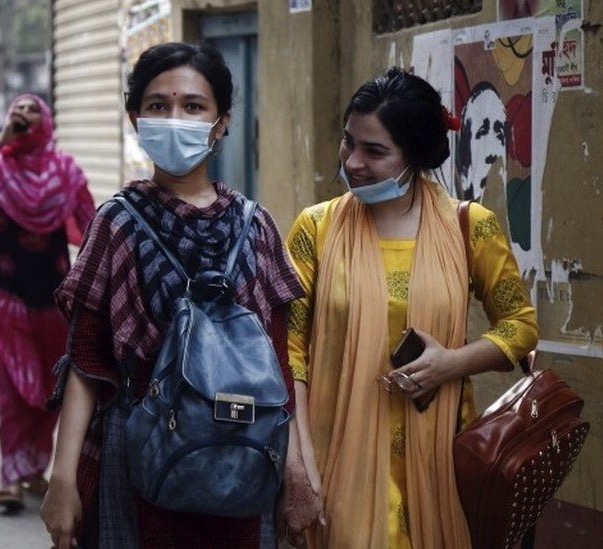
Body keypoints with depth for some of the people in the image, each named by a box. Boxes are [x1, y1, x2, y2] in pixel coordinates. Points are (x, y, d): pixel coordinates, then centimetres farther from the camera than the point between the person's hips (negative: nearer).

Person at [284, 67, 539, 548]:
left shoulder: (470, 227, -1)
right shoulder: (318, 228, -2)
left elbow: (521, 324, 6)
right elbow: (289, 348, -3)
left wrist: (452, 362, -13)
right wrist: (300, 463, -11)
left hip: (438, 453, 1)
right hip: (345, 454, -1)